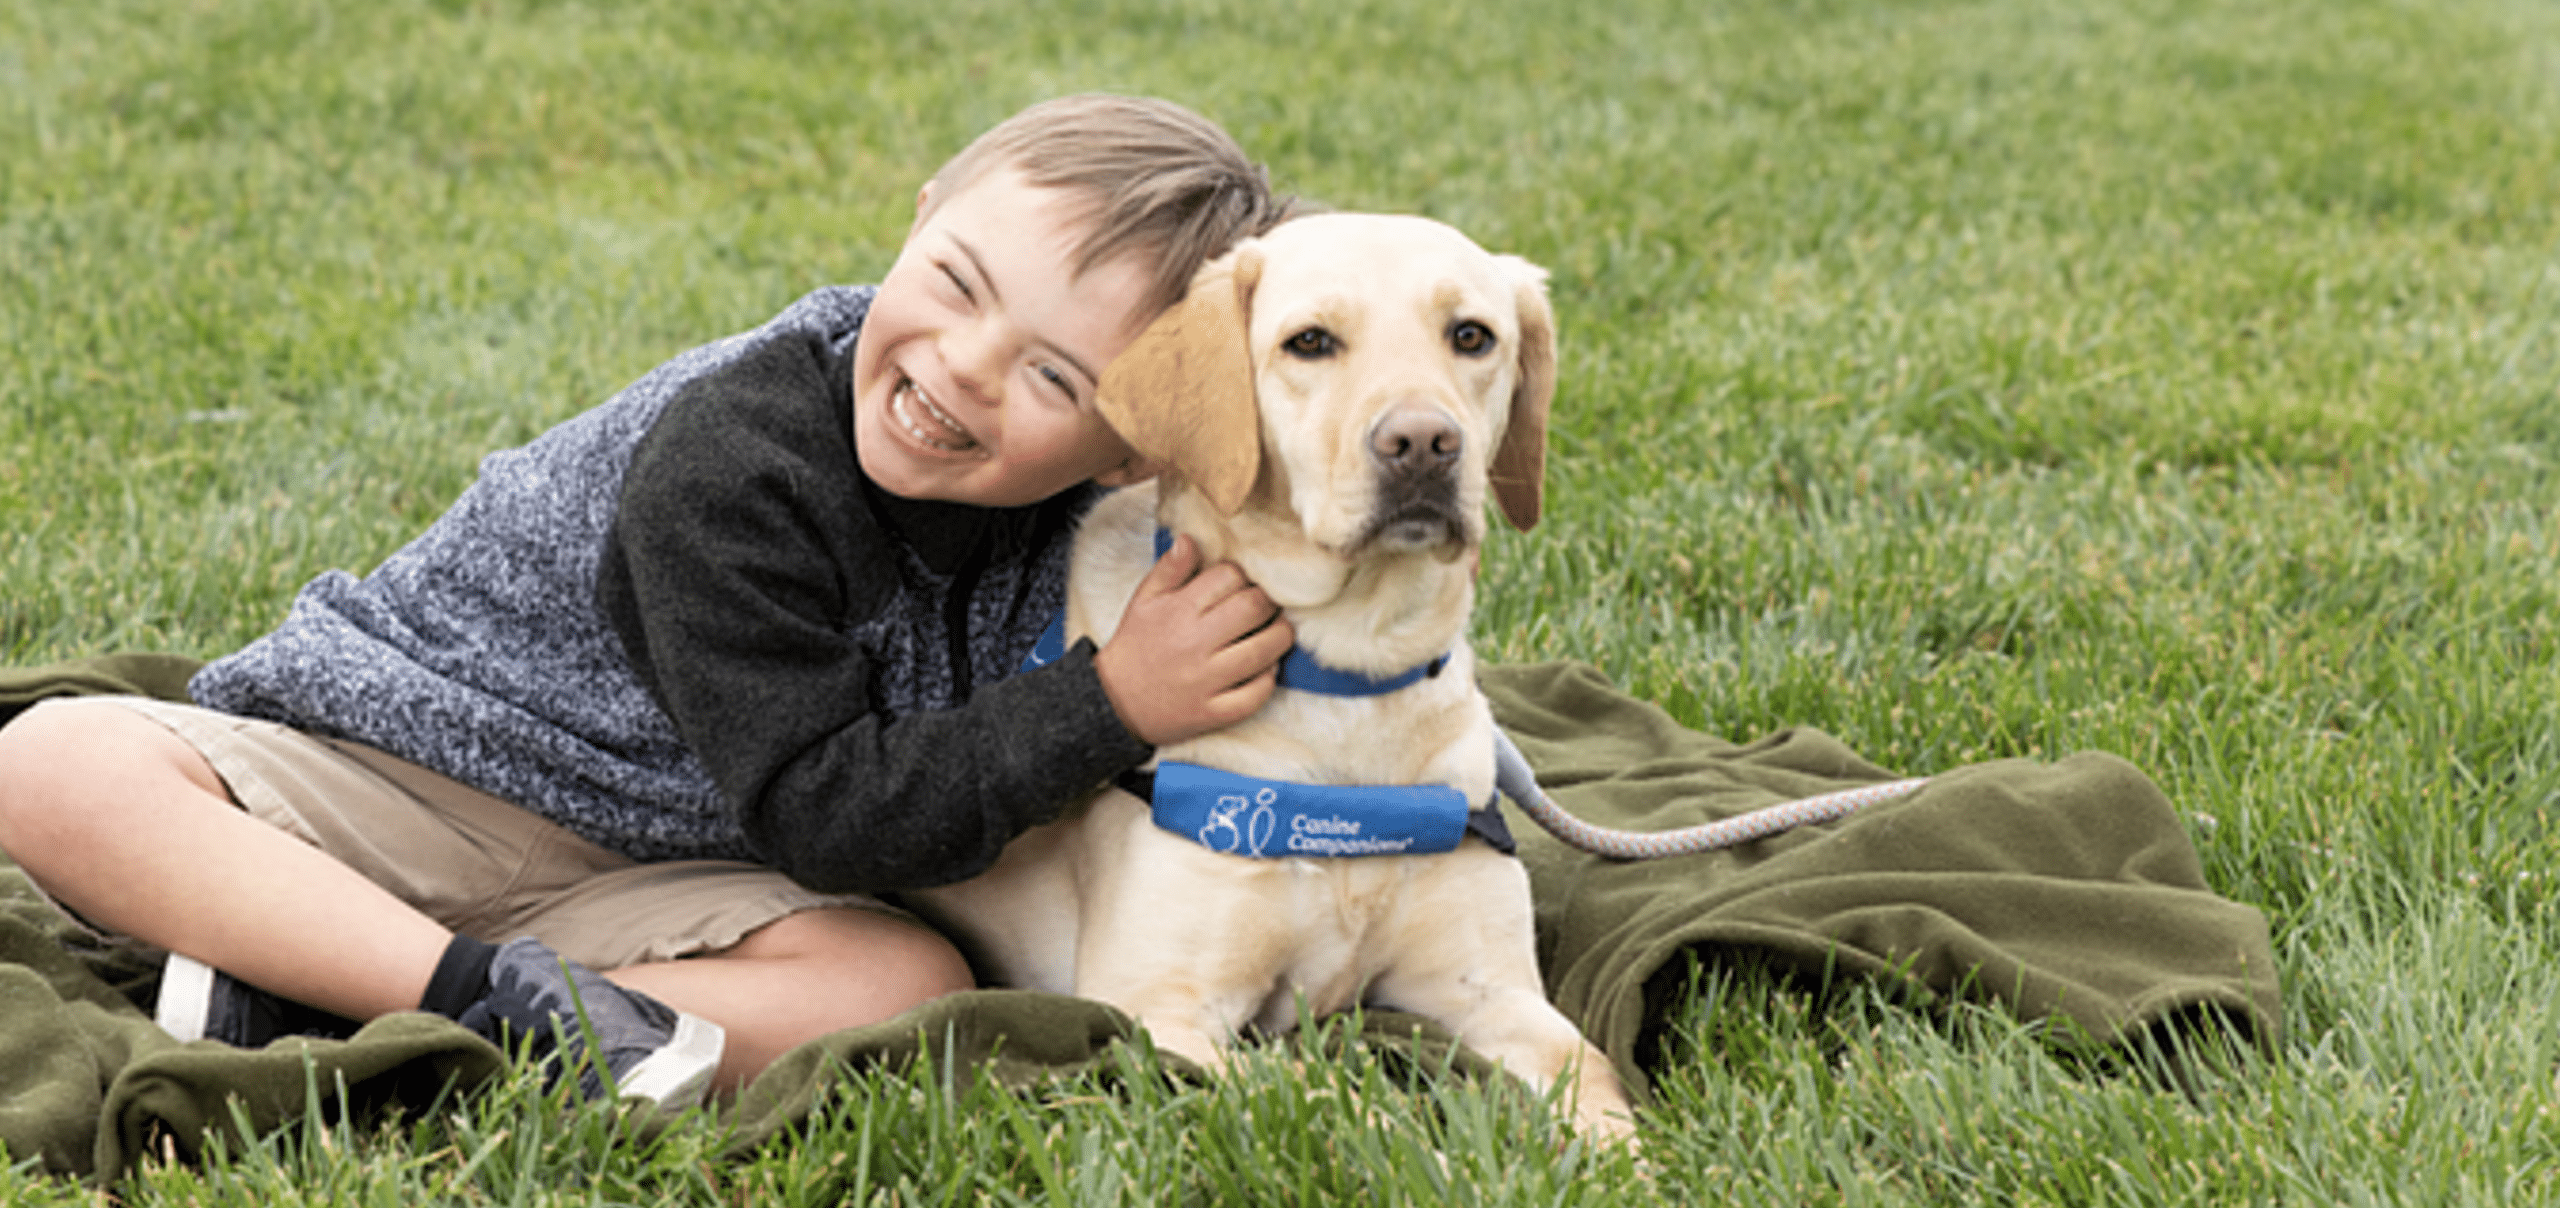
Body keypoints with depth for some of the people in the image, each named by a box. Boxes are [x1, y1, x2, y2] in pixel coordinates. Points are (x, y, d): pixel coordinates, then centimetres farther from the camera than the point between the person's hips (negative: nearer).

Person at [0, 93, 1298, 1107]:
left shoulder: (1064, 516, -8)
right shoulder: (729, 462, -27)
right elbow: (819, 816, -26)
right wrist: (1111, 703, -30)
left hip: (638, 869, 5)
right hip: (393, 775, -5)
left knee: (913, 983, -26)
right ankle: (490, 996, -34)